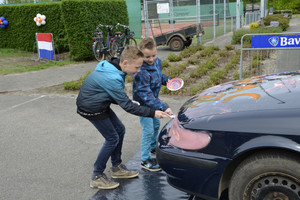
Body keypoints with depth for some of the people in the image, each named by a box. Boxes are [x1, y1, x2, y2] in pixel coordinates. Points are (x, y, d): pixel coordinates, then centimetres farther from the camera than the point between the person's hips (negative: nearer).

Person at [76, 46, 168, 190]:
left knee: (120, 130, 13)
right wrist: (153, 113, -22)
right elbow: (127, 106, -26)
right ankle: (96, 177, 11)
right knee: (112, 139, -3)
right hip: (90, 109, -9)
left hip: (99, 104, 10)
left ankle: (117, 167, 28)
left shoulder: (112, 67, -2)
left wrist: (125, 101, -2)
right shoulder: (112, 79, -32)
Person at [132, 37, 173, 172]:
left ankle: (153, 147, 47)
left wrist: (166, 79, -4)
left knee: (156, 124, 23)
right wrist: (162, 107, -42)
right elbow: (146, 95, -36)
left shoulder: (157, 61, -7)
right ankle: (145, 160, 9)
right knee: (148, 131, -6)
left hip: (153, 100, 9)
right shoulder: (141, 72, -34)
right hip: (143, 104, -9)